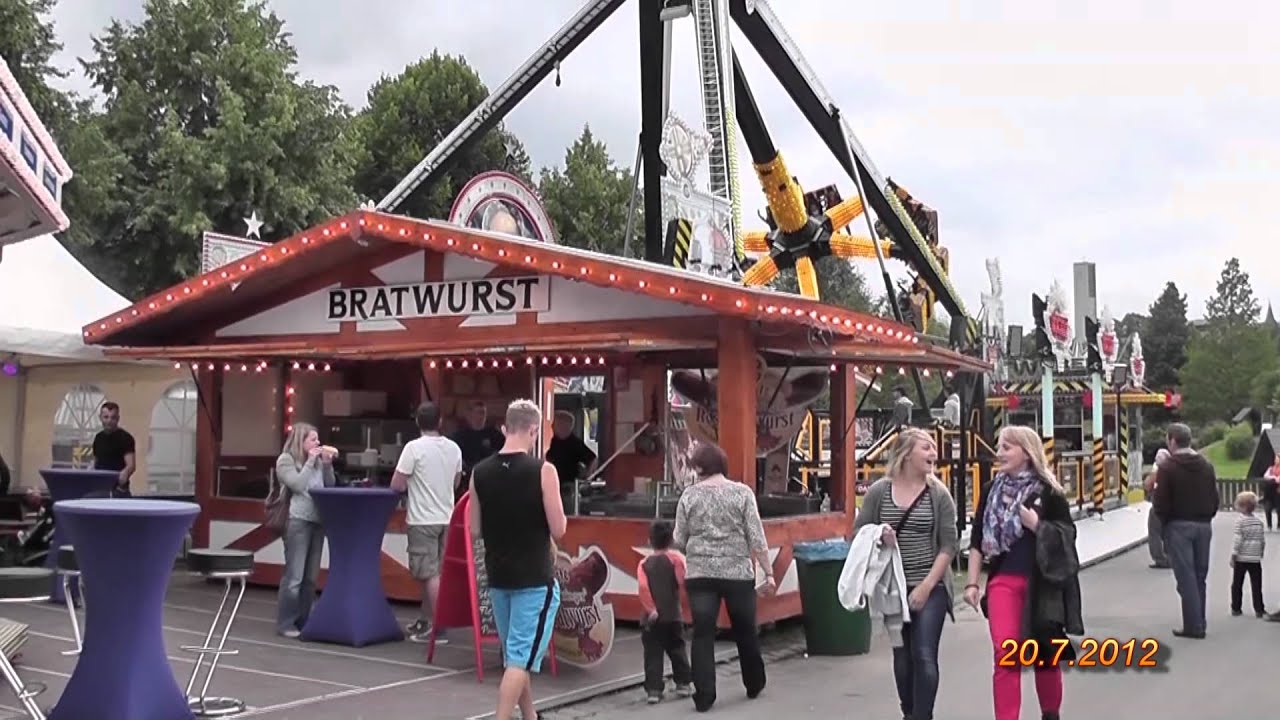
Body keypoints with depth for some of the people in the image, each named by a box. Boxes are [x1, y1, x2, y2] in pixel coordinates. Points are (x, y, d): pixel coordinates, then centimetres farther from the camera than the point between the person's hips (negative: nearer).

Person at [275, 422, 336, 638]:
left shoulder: (316, 460, 14)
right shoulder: (285, 460, -2)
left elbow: (330, 487, 15)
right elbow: (298, 485, -15)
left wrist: (327, 465, 3)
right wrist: (310, 462, -10)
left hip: (317, 521, 6)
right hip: (297, 522, -6)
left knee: (311, 576, 9)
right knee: (294, 576, -6)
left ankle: (304, 621, 17)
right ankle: (285, 623, 2)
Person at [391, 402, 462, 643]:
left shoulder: (414, 447, -13)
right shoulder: (453, 448, 4)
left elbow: (396, 485, -12)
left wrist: (412, 481, 8)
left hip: (423, 519, -6)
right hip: (446, 518, 6)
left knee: (430, 574, -3)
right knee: (431, 571, 16)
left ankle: (438, 628, -3)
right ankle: (425, 620, 26)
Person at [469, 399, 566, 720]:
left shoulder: (480, 472, -1)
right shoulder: (542, 471, -15)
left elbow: (475, 528, 6)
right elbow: (558, 530, -14)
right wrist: (556, 510, 5)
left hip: (498, 576, 6)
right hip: (535, 579, -6)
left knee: (515, 654, 20)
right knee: (521, 658, -1)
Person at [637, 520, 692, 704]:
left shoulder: (644, 563, 1)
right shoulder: (676, 558, -3)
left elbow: (643, 588, -12)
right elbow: (682, 582, -17)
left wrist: (650, 609, -12)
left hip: (653, 618, 0)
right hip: (674, 615, 0)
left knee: (653, 654, 2)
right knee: (677, 650, 15)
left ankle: (653, 689, -3)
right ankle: (683, 683, 19)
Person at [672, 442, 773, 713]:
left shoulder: (689, 495, 1)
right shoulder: (742, 492, -2)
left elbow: (679, 541, 3)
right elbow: (757, 538, -5)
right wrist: (769, 573, 0)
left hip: (699, 574, 0)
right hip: (738, 573, 0)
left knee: (703, 634, 4)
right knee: (745, 631, 17)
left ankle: (704, 696, 1)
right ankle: (754, 685, 33)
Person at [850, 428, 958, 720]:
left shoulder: (939, 494, -3)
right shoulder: (879, 491, -1)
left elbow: (948, 545, -5)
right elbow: (858, 532, 6)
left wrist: (926, 586, -12)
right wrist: (877, 537, -17)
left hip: (930, 588, -2)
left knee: (924, 656, -7)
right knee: (901, 655, 13)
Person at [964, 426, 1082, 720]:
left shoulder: (1048, 491, -3)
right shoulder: (991, 491, 5)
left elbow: (1068, 536, -2)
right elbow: (977, 539, 8)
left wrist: (1037, 525, -18)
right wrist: (972, 582, 3)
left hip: (1041, 582, -1)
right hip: (1002, 581, 1)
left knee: (1046, 654, 13)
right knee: (1005, 654, -9)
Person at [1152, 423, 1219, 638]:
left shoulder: (1168, 468, -11)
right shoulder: (1206, 466, 9)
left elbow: (1160, 504, -13)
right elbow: (1215, 499, 8)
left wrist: (1164, 518, 5)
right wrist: (1205, 517, 16)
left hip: (1179, 525, -6)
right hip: (1204, 525, 6)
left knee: (1186, 577, -3)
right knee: (1200, 576, 13)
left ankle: (1193, 625, -4)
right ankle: (1199, 623, 17)